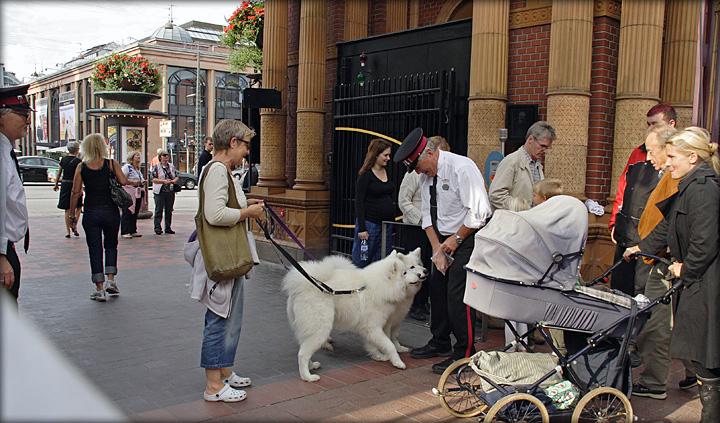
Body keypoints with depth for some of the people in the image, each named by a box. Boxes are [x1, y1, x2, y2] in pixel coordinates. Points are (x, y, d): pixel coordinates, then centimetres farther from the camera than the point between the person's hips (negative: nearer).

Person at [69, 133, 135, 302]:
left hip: (91, 213, 0)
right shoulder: (111, 163, -2)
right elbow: (123, 182, -11)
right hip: (110, 211, 0)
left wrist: (72, 215, 4)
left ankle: (100, 289, 6)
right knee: (111, 245, 19)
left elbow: (76, 192, -2)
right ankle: (110, 280, 8)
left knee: (95, 249, 6)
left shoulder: (81, 167, 0)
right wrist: (136, 182, 11)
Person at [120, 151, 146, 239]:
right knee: (127, 213, -6)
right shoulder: (127, 167, -8)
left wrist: (142, 182, 8)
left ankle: (133, 231, 16)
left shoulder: (138, 169, 18)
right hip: (129, 194, -8)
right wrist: (132, 182, -22)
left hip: (138, 194, 8)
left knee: (135, 213, 10)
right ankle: (125, 232, -3)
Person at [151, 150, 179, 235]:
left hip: (170, 191, 5)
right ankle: (157, 228, 1)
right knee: (159, 211, -3)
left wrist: (174, 180, -7)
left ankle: (168, 228, 17)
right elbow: (154, 179, -9)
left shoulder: (172, 166, 13)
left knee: (169, 211, 9)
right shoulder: (156, 167, -2)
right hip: (160, 192, -4)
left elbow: (176, 176, 15)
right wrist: (164, 181, -20)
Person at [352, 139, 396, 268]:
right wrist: (361, 228, -15)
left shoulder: (388, 173, 12)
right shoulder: (366, 175, -8)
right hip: (369, 223, -6)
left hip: (387, 224, 7)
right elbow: (359, 203, -10)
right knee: (361, 262, -1)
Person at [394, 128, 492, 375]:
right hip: (446, 238, 8)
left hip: (469, 236, -8)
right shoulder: (426, 176, 4)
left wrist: (456, 240, -15)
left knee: (457, 294, -12)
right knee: (437, 288, 12)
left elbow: (479, 211, -22)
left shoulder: (461, 168, -21)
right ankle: (440, 343, 29)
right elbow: (428, 215, 5)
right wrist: (437, 247, -6)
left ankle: (464, 353, 0)